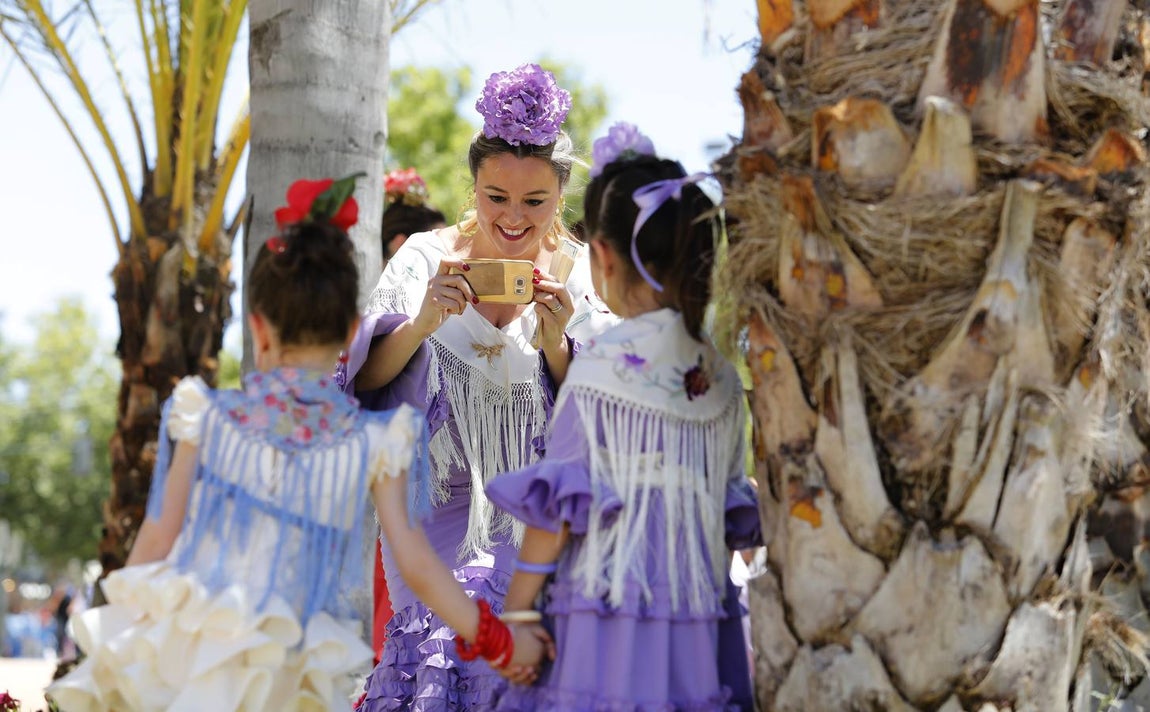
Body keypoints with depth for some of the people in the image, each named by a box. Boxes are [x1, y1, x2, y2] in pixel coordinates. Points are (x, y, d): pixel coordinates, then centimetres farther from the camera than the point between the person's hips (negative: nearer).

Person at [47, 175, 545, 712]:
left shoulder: (205, 418, -1)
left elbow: (157, 540, 4)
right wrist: (499, 643, 11)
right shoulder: (374, 442, -1)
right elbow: (416, 563, 0)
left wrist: (115, 643, 16)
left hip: (182, 657, 0)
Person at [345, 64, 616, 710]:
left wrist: (556, 344, -15)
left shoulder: (578, 276, 3)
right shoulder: (428, 258, 1)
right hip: (442, 508, 0)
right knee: (453, 636, -17)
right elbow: (363, 382, -2)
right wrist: (422, 325, -19)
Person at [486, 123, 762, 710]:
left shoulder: (600, 366, -9)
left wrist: (512, 615, -1)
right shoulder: (721, 376, 7)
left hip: (608, 637, -6)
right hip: (701, 636, 6)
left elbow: (557, 506, -8)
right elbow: (731, 515, 13)